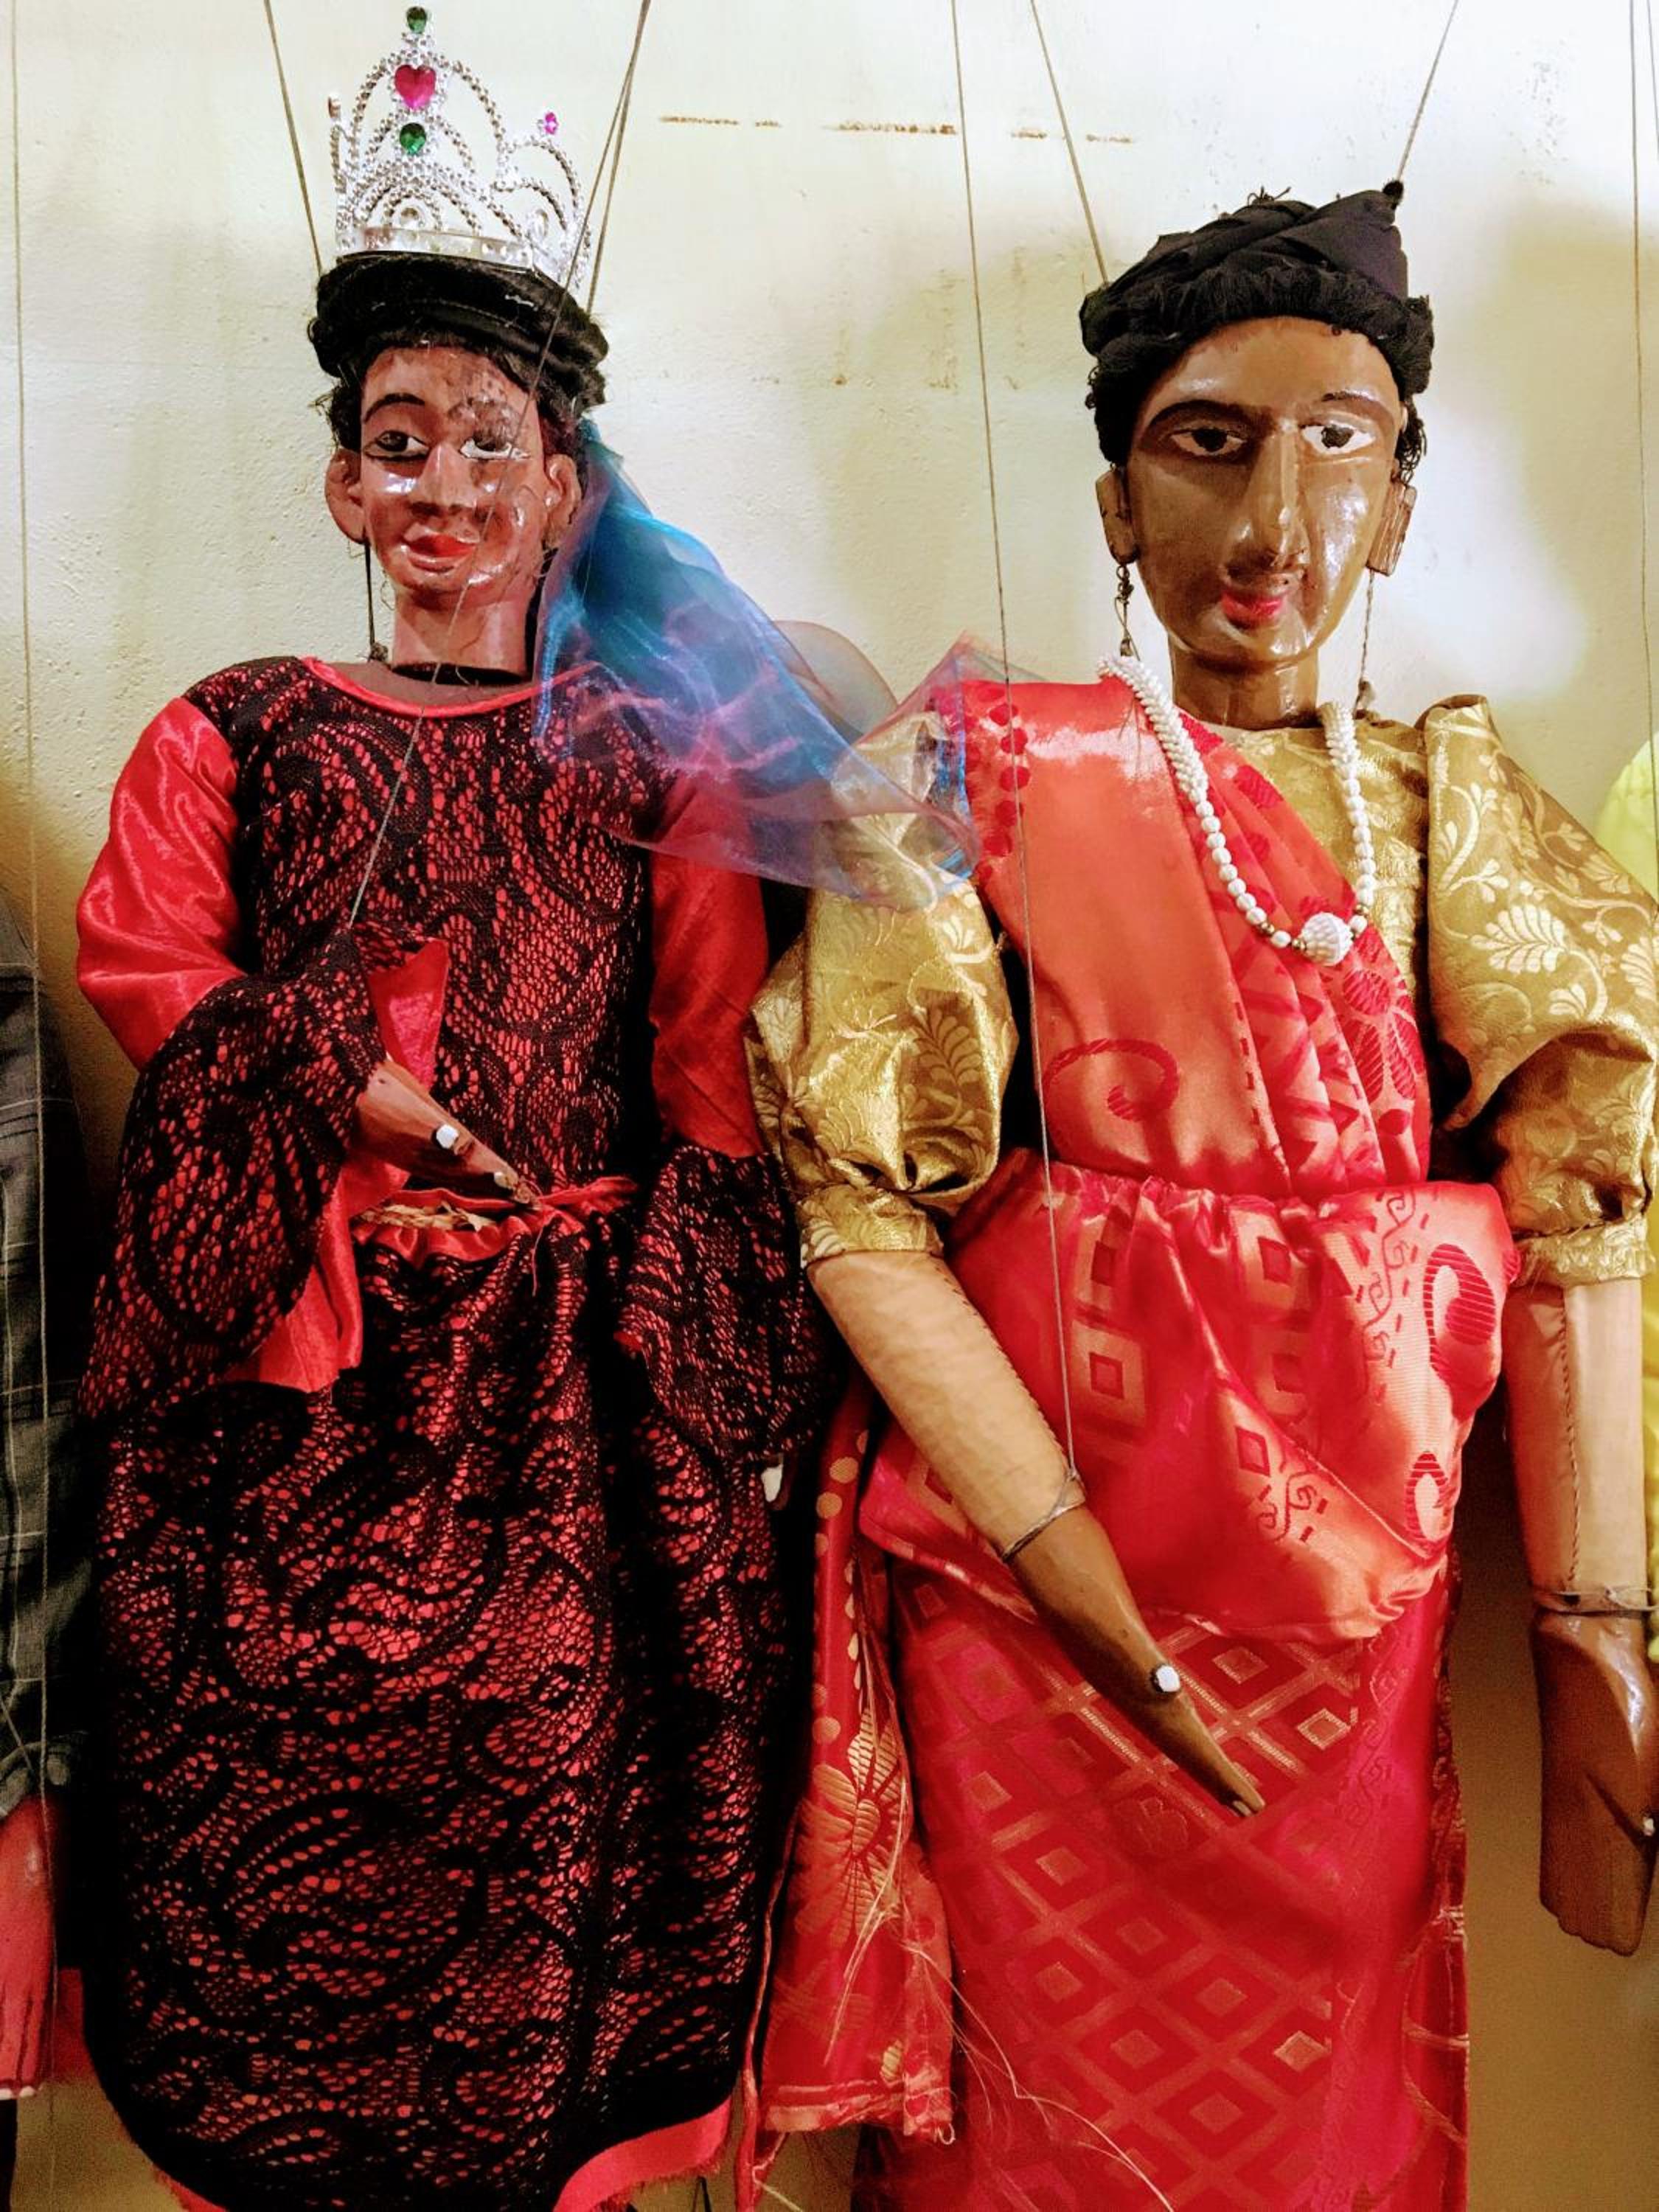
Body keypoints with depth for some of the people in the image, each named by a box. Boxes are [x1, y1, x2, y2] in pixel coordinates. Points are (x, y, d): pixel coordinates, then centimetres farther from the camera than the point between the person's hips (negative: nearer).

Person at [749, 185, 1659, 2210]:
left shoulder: (1456, 807, 6)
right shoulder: (988, 771, -5)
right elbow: (860, 1202, -11)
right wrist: (1102, 1600, -16)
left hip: (1362, 1618, 4)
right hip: (1037, 1611, -3)